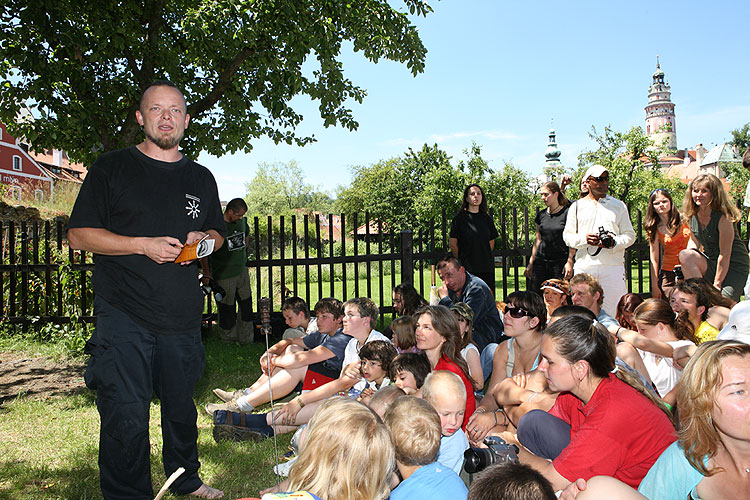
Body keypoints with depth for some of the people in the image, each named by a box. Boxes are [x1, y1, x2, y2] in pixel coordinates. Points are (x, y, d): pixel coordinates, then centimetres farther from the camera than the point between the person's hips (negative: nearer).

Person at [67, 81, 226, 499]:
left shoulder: (201, 178, 13)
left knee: (181, 406, 16)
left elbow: (218, 233, 23)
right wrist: (143, 245, -14)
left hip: (183, 318, 4)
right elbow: (79, 235, -1)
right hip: (124, 317, -3)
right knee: (127, 417, -4)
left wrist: (203, 241, -2)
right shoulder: (112, 168, 2)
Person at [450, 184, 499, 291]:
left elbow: (491, 242, 19)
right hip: (467, 268, -4)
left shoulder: (487, 219, 13)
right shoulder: (459, 218, -1)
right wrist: (461, 261, 4)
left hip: (487, 268, 4)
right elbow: (453, 243, 0)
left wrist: (484, 257, 12)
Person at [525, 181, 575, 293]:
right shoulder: (541, 214, 12)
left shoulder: (567, 213, -3)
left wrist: (569, 262, -11)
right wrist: (530, 263, 14)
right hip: (541, 261, 5)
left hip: (561, 262, -4)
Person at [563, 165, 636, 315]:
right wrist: (584, 239, -10)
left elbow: (630, 235, 11)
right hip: (584, 266, 0)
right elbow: (567, 236, 10)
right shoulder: (577, 206, 13)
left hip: (613, 265, 0)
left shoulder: (619, 205, 14)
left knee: (614, 307, -4)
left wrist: (615, 242, -10)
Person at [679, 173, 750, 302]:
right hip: (710, 264, 6)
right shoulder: (693, 215, -2)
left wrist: (716, 285, -19)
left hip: (734, 267, -6)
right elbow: (694, 240, 11)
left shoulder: (723, 218, -21)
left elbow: (724, 255, -20)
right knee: (685, 255, -26)